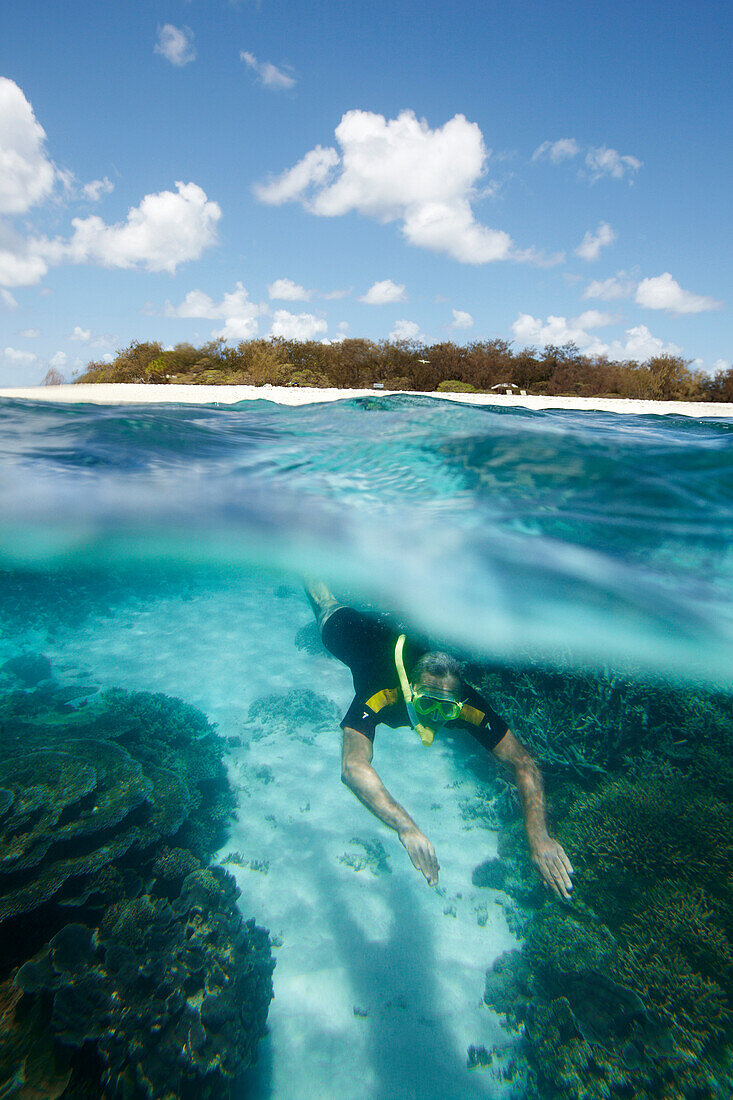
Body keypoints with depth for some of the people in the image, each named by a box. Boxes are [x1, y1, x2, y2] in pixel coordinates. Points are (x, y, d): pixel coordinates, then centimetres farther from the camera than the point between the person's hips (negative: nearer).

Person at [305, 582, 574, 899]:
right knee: (328, 606, 32)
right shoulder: (380, 695, -53)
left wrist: (539, 836, -57)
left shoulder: (467, 704, -43)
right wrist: (406, 827, -77)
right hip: (362, 632, -1)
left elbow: (523, 762, -42)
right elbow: (353, 767, -64)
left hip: (411, 632, 1)